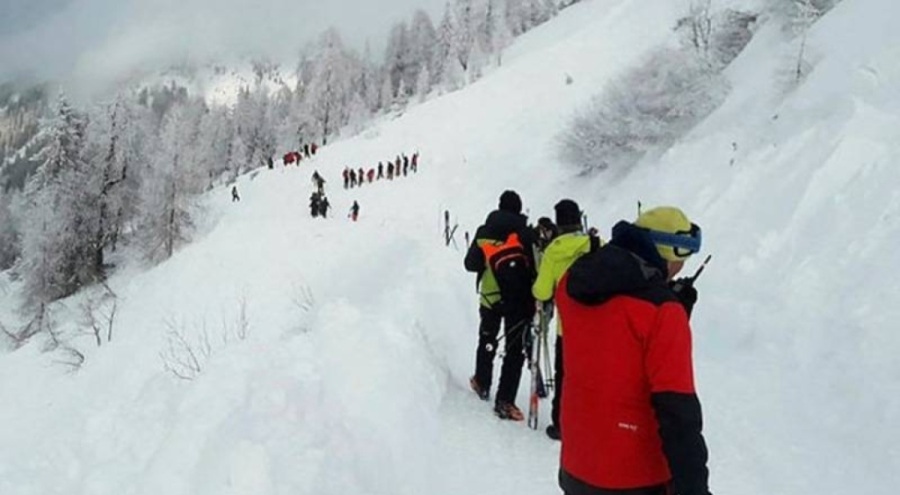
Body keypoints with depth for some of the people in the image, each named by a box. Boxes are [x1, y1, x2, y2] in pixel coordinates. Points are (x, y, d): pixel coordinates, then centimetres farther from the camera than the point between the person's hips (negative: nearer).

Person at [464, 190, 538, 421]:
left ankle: (482, 384, 38)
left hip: (490, 297, 3)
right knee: (515, 350, 2)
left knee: (487, 341, 24)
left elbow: (471, 264, -1)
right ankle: (504, 401, -2)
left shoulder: (484, 232, -4)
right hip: (519, 301, -3)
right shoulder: (528, 235, -11)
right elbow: (536, 269, -12)